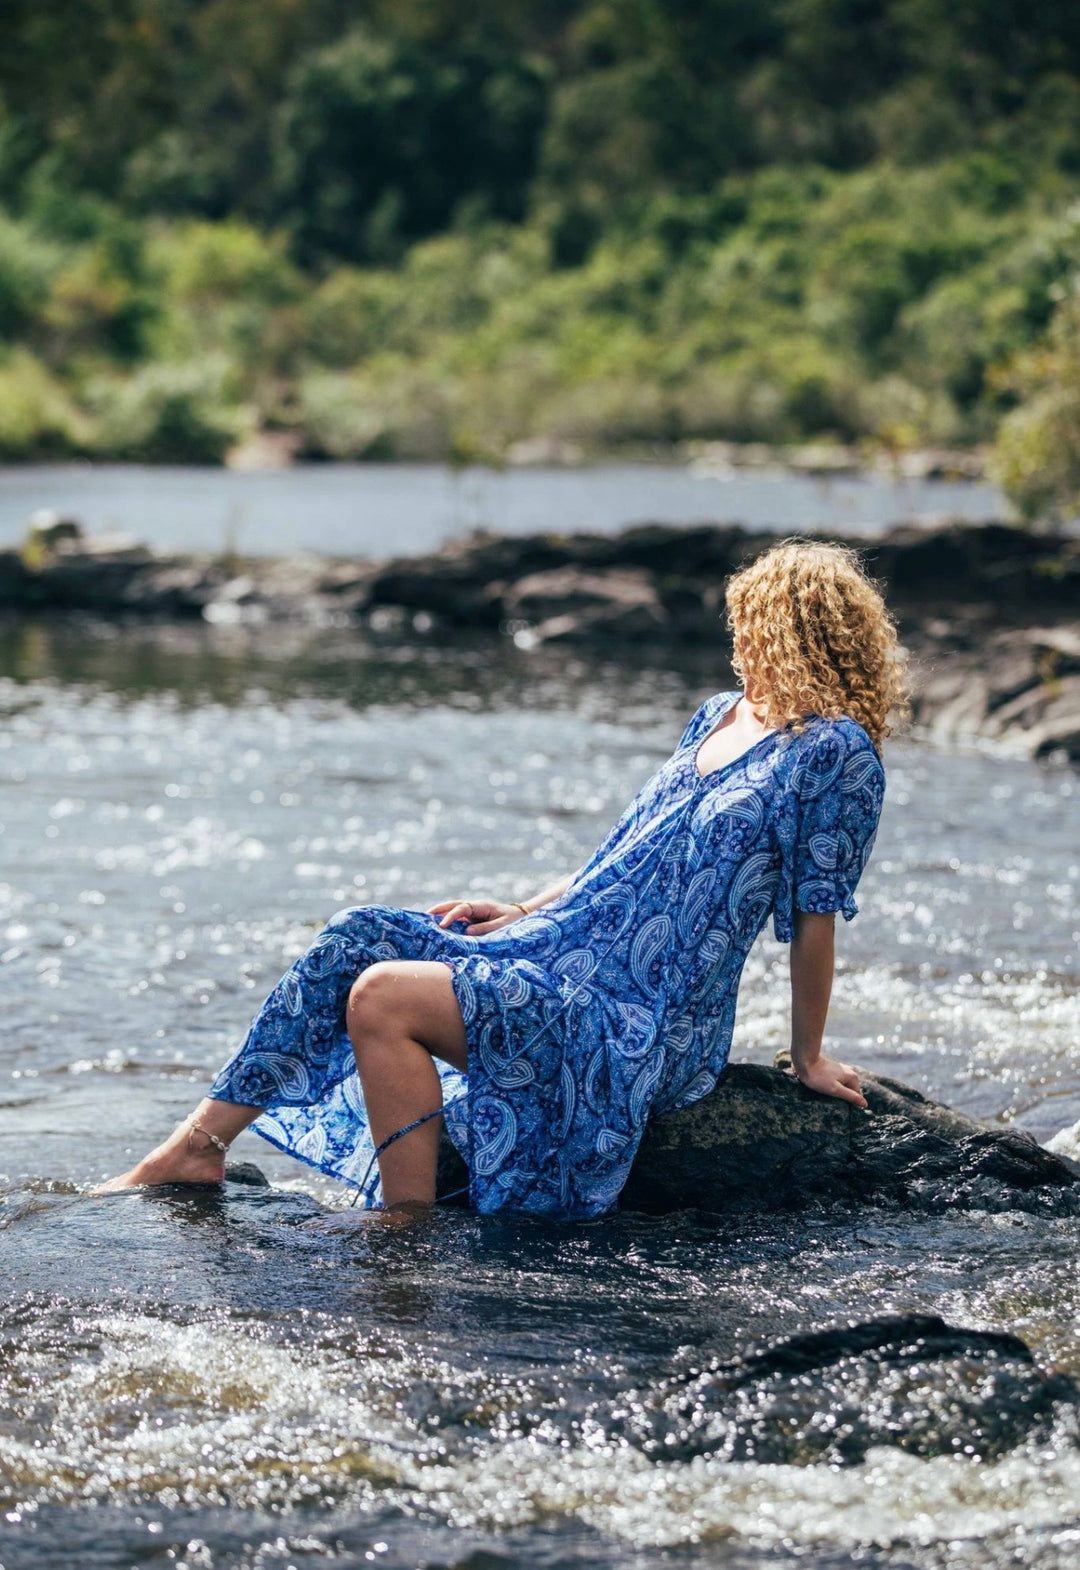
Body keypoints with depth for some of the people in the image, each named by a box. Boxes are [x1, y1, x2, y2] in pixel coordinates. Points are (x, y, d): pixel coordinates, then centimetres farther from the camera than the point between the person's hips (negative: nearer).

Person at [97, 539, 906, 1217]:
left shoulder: (835, 752, -12)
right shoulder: (719, 717, 16)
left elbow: (816, 917, -9)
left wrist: (808, 1057, -4)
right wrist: (527, 911, 16)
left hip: (644, 1025, -9)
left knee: (382, 1000, -22)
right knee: (358, 937, 0)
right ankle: (198, 1149, 4)